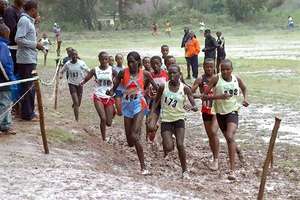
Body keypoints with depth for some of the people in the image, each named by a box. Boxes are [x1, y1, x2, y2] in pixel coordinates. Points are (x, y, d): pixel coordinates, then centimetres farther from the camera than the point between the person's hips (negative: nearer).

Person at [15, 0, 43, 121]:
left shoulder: (29, 21, 16)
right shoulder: (24, 21, -13)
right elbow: (18, 39, -20)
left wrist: (37, 45, 12)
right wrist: (35, 45, -16)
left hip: (30, 59, 10)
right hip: (26, 60, -10)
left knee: (31, 87, 14)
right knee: (28, 87, -4)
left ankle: (30, 112, 22)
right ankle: (27, 114, 1)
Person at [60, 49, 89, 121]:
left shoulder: (81, 63, -9)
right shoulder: (67, 64, -6)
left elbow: (88, 71, -2)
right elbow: (62, 71, 8)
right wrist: (61, 74, -14)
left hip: (80, 84, 1)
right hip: (72, 84, -1)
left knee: (78, 103, 12)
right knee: (76, 102, -13)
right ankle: (77, 119, -8)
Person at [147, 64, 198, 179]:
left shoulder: (184, 89, -6)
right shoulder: (163, 87, -4)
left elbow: (192, 102, -9)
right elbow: (156, 103, 4)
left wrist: (194, 107, -34)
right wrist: (151, 118, -4)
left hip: (179, 118, 0)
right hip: (165, 119, 0)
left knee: (180, 144, -15)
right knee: (169, 147, -11)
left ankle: (184, 170, 2)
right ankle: (165, 145, 29)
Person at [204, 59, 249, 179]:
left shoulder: (237, 79, -3)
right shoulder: (216, 79, -11)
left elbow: (244, 88, 20)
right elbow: (205, 94, -14)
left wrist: (245, 98, 2)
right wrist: (219, 96, -26)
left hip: (232, 111, -2)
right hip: (220, 112, 2)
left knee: (230, 137, -22)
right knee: (228, 138, 17)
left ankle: (232, 170, -26)